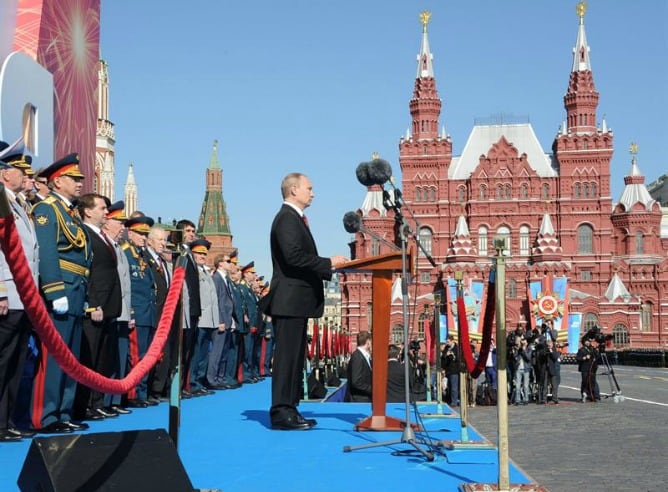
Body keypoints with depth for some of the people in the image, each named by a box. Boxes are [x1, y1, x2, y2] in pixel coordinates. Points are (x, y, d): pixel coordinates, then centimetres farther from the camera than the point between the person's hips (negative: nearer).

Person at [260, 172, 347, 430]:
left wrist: (329, 267, 11)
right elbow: (294, 256, -22)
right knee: (287, 356, -9)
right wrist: (328, 263, -16)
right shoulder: (287, 218, -11)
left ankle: (289, 409, 17)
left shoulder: (294, 218, 21)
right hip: (290, 299, -11)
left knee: (295, 357, 12)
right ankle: (282, 412, -7)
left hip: (297, 300, 11)